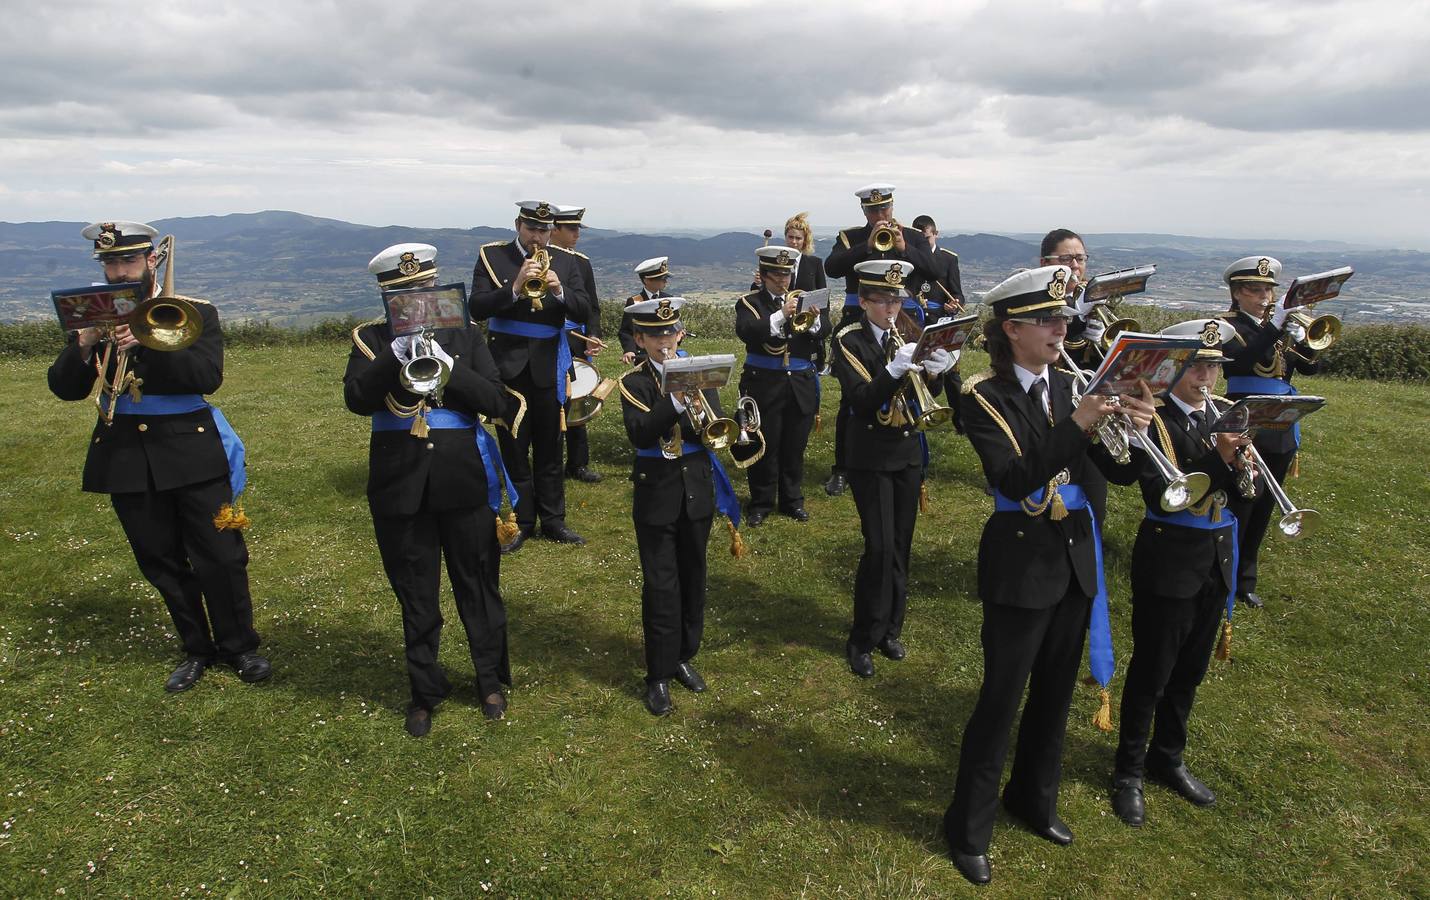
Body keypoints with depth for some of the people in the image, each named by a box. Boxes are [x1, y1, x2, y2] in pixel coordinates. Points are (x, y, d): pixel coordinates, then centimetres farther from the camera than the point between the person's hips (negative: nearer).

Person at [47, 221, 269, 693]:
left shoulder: (195, 312, -1)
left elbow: (208, 376, -15)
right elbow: (64, 388, 1)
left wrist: (147, 343, -27)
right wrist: (83, 345, -18)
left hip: (191, 453, -3)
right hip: (124, 456, 3)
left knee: (220, 558, -1)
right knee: (162, 564, 10)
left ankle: (240, 647, 17)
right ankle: (196, 650, 25)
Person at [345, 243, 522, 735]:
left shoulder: (464, 334, 3)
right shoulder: (370, 338, 3)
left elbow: (496, 402, -8)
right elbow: (356, 399, -12)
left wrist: (447, 364, -21)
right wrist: (396, 354, -25)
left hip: (464, 482, 0)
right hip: (399, 486, 0)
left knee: (479, 586, 12)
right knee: (416, 598, 12)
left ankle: (491, 680, 32)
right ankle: (424, 691, 30)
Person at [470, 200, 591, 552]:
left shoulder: (565, 261, 5)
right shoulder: (492, 256, -2)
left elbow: (582, 313, -2)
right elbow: (477, 309, -12)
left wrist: (559, 291, -20)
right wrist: (515, 288, -25)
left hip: (548, 365, 2)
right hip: (508, 364, -2)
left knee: (550, 446, 8)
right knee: (514, 447, 4)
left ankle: (553, 520, 18)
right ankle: (520, 522, 13)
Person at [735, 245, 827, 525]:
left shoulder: (802, 301, 11)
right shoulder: (749, 303, 0)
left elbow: (824, 330, -1)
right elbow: (745, 331, -20)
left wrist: (814, 320, -23)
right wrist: (780, 316, -30)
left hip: (801, 385, 3)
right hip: (764, 385, -3)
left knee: (795, 447, 10)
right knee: (765, 447, 2)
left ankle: (793, 500, 23)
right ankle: (760, 503, 14)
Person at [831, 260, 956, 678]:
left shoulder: (905, 336, 7)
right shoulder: (848, 341, -9)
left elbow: (924, 392, 3)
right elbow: (860, 400, -19)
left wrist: (934, 371, -18)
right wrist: (895, 369, -32)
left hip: (907, 453, 6)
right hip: (870, 458, -5)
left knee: (901, 545, 10)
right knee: (880, 546, -10)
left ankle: (889, 628, 25)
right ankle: (861, 640, 5)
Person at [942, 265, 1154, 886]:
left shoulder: (1070, 386, 4)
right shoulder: (985, 397, -13)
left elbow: (1120, 473, 0)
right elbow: (1014, 480, -25)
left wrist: (1137, 429, -19)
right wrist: (1077, 425, -32)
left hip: (1076, 562, 6)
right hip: (1021, 567, -6)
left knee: (1055, 693, 20)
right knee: (1000, 700, 4)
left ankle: (1034, 798, 42)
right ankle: (968, 827, 22)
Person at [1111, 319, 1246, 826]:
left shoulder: (1223, 418, 8)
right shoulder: (1152, 419, -12)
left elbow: (1242, 495, 3)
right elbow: (1162, 493, -23)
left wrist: (1240, 465, -16)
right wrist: (1217, 459, -30)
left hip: (1217, 562, 6)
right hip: (1169, 564, -6)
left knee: (1189, 671, 18)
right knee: (1151, 672, 4)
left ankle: (1167, 759, 36)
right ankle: (1129, 771, 21)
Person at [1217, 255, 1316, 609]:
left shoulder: (1280, 323, 13)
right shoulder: (1229, 325, -5)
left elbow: (1311, 367, 6)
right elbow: (1240, 361, -24)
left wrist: (1300, 337, -11)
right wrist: (1273, 329, -28)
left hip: (1282, 430, 7)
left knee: (1263, 508, 12)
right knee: (1239, 504, -5)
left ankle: (1245, 579, 24)